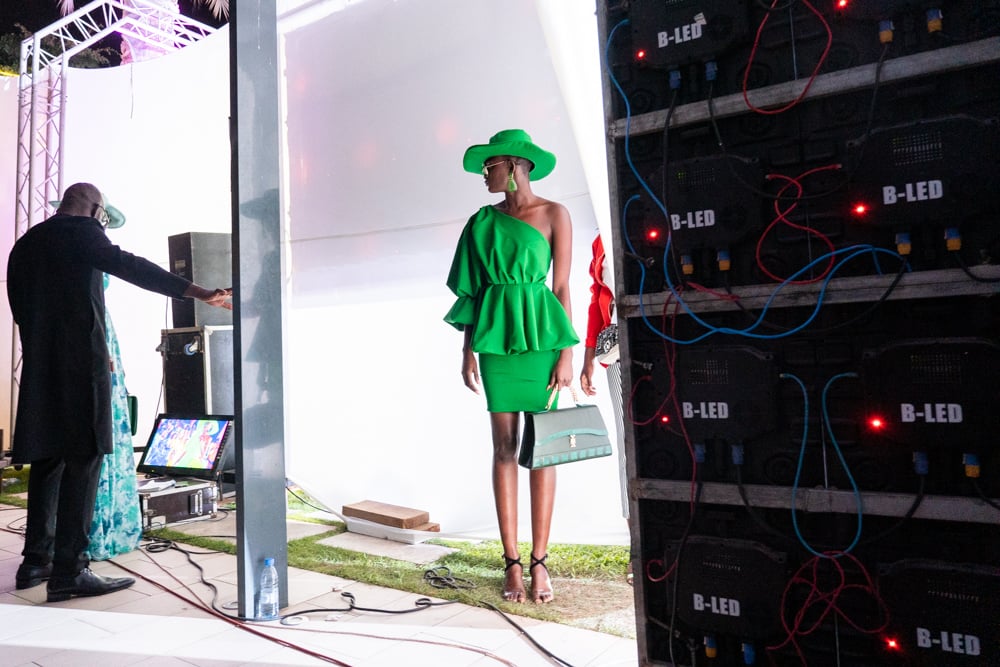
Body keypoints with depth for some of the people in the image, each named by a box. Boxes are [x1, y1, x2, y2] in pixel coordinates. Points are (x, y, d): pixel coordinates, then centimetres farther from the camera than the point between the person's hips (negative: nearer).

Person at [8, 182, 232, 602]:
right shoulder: (81, 231, -3)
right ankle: (69, 572, -6)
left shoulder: (24, 244, 19)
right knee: (83, 461, -6)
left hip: (39, 367, 8)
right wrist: (200, 294, -26)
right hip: (81, 363, -8)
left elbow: (21, 308, 22)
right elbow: (130, 266, -18)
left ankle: (36, 561, 20)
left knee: (47, 459, 14)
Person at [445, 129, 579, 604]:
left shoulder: (553, 214, 2)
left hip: (539, 334, -3)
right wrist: (468, 348, 5)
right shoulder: (484, 221, 12)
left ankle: (539, 561, 10)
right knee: (504, 446, 2)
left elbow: (562, 286, -1)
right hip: (495, 337, 3)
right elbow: (474, 288, 11)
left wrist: (567, 351, -7)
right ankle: (512, 562, 10)